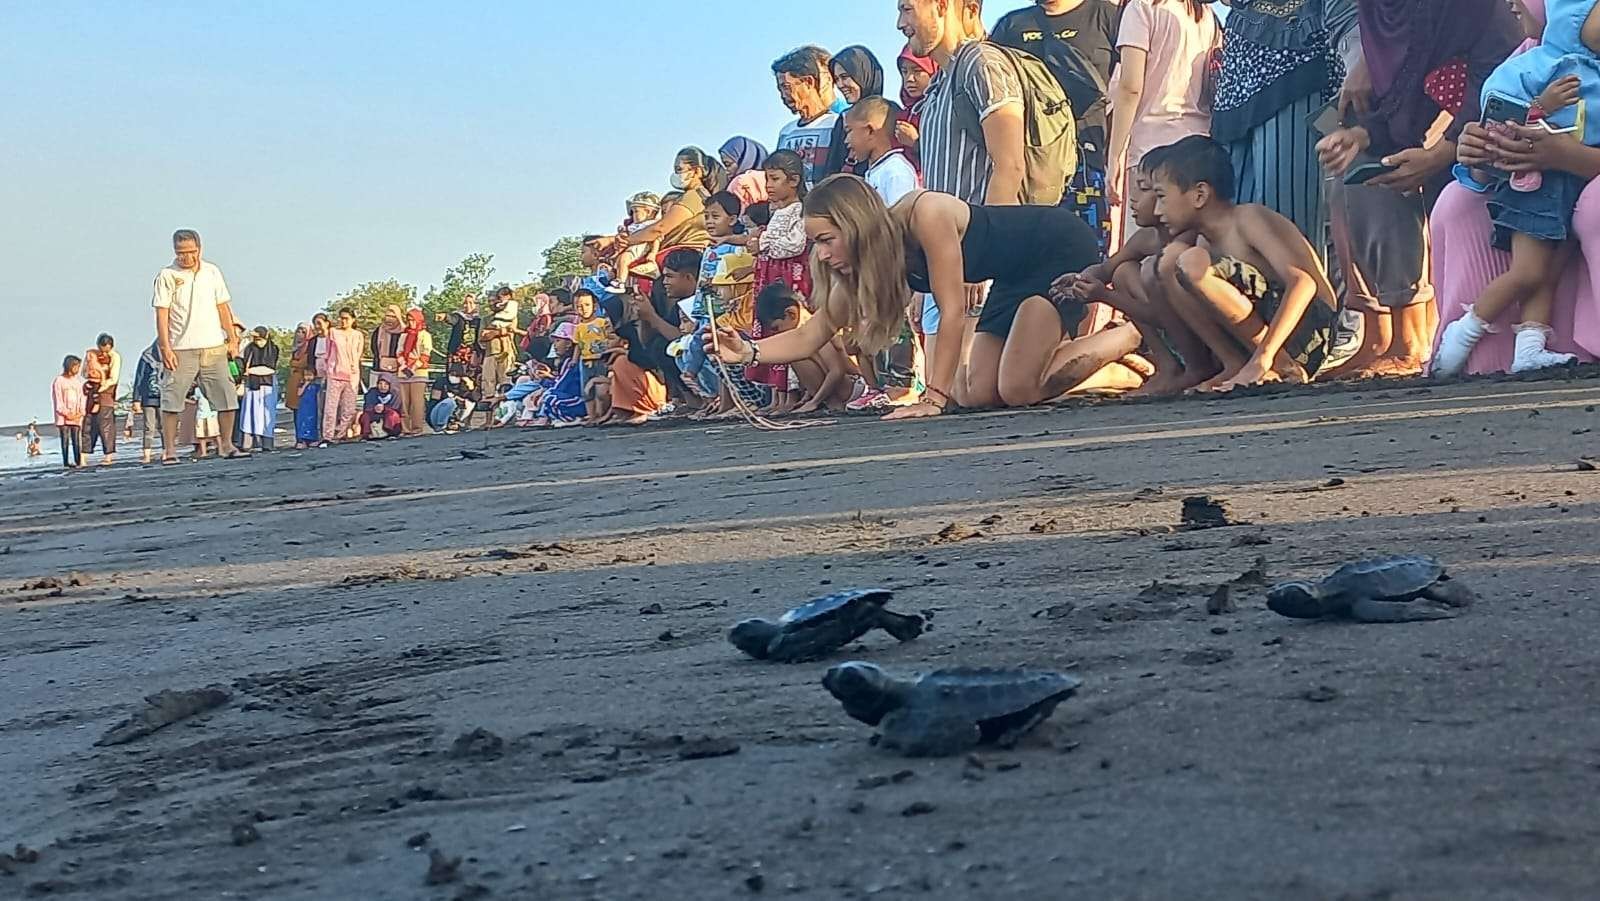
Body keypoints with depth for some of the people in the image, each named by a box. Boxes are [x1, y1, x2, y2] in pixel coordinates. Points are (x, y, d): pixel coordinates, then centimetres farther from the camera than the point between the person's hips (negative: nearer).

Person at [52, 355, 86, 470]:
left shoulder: (78, 382, 14)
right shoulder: (59, 381, 3)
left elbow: (83, 399, 10)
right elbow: (57, 400, -2)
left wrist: (80, 413, -5)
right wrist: (66, 413, -10)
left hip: (77, 417, 2)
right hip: (63, 417, -2)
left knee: (77, 440, -4)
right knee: (65, 440, -3)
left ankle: (78, 462, -6)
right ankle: (66, 462, -2)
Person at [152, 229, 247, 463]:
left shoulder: (212, 272, 11)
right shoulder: (167, 276, -1)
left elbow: (223, 308, 15)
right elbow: (162, 314, -4)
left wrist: (232, 339, 9)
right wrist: (165, 348, -11)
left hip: (214, 347, 3)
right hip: (181, 349, -3)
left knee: (227, 397, 1)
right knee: (172, 400, -5)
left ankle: (227, 445, 9)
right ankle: (168, 449, 2)